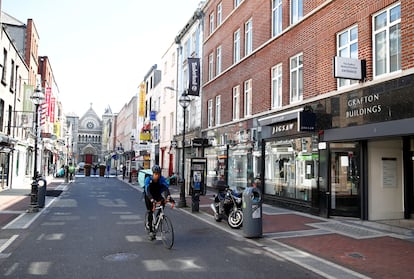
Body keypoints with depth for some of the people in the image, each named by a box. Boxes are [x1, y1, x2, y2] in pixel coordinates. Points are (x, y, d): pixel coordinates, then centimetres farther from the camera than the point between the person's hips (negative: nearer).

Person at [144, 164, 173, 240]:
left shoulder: (162, 179, -24)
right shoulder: (148, 179, -30)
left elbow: (166, 188, -36)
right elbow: (147, 191, -41)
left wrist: (169, 197, -55)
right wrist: (152, 200, -58)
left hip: (157, 194, 3)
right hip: (148, 195, -2)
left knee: (163, 202, -24)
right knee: (150, 212, -12)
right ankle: (151, 231, 0)